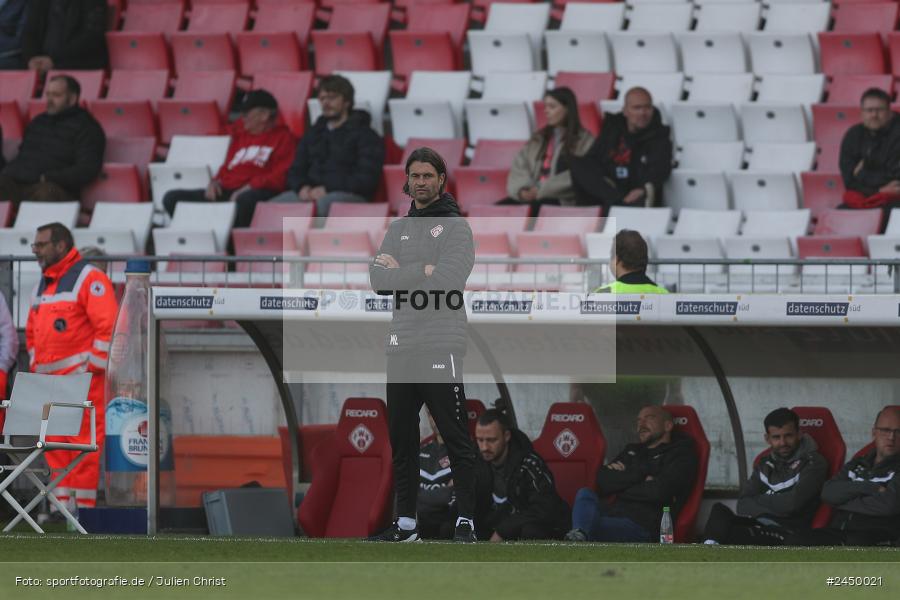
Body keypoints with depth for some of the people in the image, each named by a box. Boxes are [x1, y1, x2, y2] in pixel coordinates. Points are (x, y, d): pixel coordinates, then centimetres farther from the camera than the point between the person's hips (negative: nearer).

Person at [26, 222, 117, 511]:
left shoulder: (89, 279, -6)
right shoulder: (42, 286, 21)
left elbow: (108, 326, -14)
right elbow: (32, 333, 30)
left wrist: (94, 368, -15)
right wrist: (35, 368, 18)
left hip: (82, 377, -8)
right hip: (50, 382, 8)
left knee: (83, 441, -9)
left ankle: (84, 504, -8)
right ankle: (61, 503, 10)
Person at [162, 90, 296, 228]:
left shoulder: (282, 137, 7)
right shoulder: (240, 133, 28)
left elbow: (279, 177, -5)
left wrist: (247, 188, -16)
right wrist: (215, 182, 8)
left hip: (257, 191, -7)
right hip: (227, 190, 7)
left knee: (244, 201, -45)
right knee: (172, 198, -9)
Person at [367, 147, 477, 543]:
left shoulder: (455, 226, 0)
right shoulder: (398, 229, 16)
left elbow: (449, 278, -17)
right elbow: (378, 280, 1)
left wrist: (400, 271, -8)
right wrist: (423, 272, -11)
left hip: (442, 347, -6)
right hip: (401, 346, 6)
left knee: (457, 441, -5)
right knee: (402, 440, 10)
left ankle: (465, 522, -4)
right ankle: (405, 523, 16)